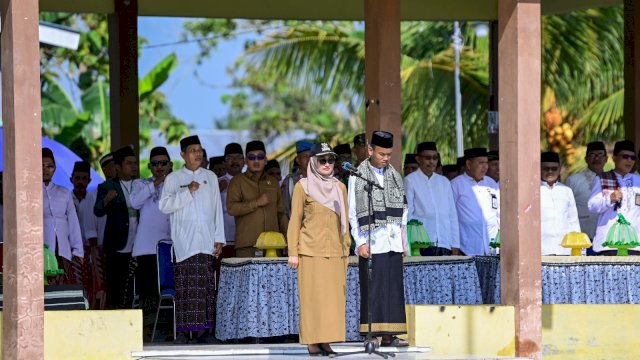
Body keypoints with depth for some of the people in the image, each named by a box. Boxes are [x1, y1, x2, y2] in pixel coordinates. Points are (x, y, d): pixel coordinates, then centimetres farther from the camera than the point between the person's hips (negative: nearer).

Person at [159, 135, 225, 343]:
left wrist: (219, 239, 7)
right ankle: (183, 330, -8)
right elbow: (164, 206, -3)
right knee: (185, 285, -8)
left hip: (206, 242, 2)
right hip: (184, 241, -2)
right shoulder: (173, 179, 8)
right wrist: (187, 192, -11)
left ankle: (203, 329, -2)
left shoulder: (210, 178, 15)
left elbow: (217, 209, 14)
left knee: (206, 285, -4)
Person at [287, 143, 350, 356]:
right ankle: (312, 342, -2)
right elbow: (295, 220, 2)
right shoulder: (303, 186, 2)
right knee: (312, 296, -5)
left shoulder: (339, 187, 13)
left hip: (335, 251, 4)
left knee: (334, 296, -1)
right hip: (311, 250, -4)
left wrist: (346, 250, 14)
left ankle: (326, 341, 4)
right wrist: (293, 252, -3)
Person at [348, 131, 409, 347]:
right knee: (373, 289, -6)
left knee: (393, 289, 2)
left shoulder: (394, 176, 14)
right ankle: (372, 335, -4)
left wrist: (402, 239, 11)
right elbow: (353, 213, -3)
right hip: (372, 243, -5)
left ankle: (389, 335, 5)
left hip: (393, 242, 5)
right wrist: (360, 242, -9)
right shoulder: (358, 176, -1)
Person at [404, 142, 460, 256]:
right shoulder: (410, 181, 4)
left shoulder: (444, 182, 18)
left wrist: (455, 245, 10)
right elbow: (407, 215, 0)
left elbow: (452, 215, 17)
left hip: (445, 246, 4)